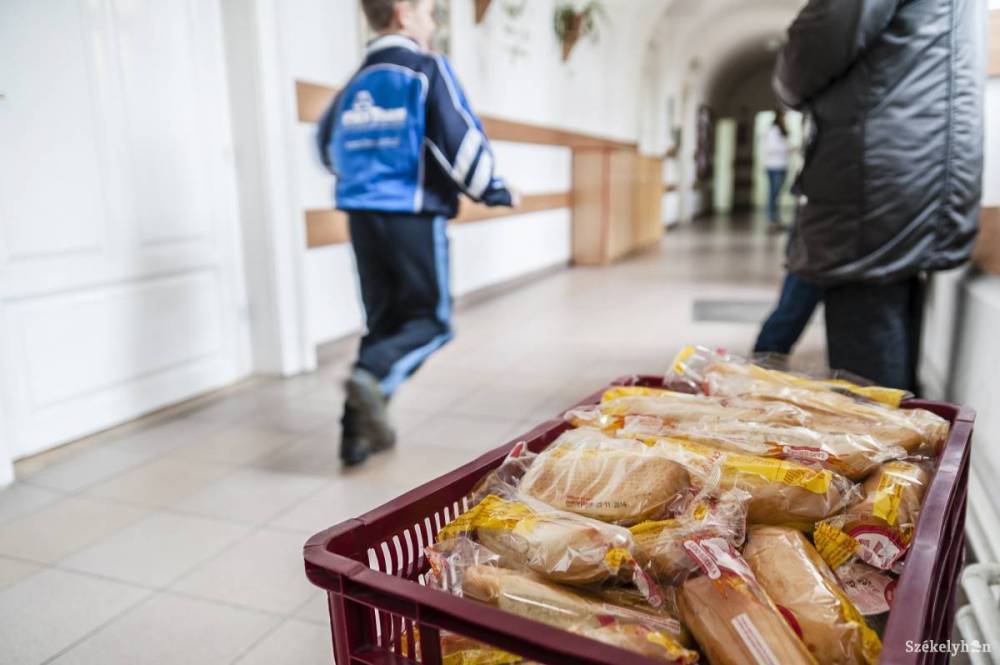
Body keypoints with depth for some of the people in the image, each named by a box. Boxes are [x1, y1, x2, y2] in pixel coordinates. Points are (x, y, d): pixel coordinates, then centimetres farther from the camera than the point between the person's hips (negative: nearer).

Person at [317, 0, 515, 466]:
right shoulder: (427, 69, -4)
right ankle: (373, 375, -23)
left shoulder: (356, 83, 14)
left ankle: (359, 433, 10)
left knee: (382, 322, 13)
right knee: (431, 320, 5)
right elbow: (460, 136, -12)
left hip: (362, 214, 6)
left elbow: (328, 146, 22)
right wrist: (489, 188, 3)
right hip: (414, 214, -6)